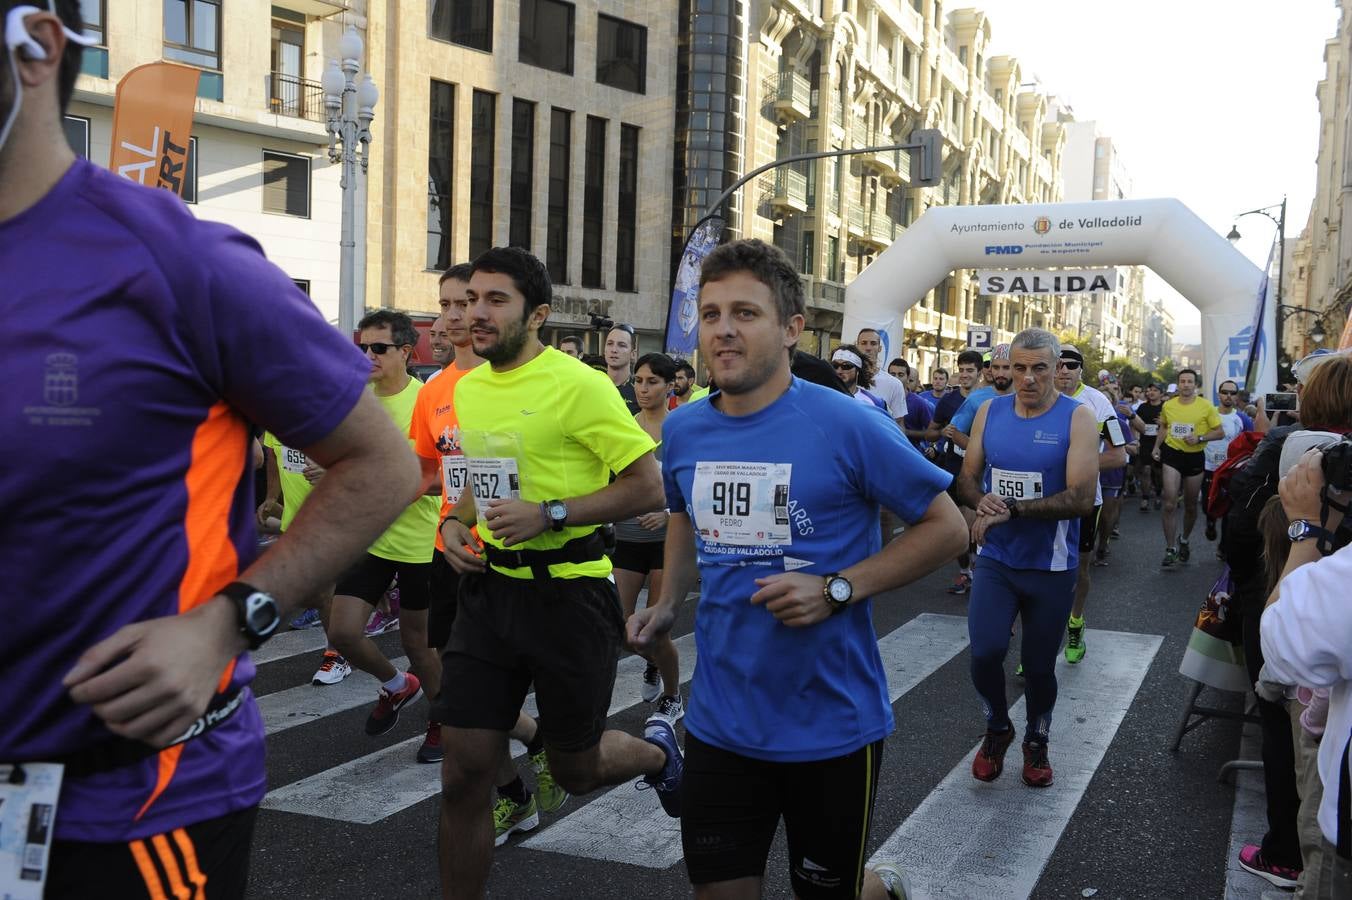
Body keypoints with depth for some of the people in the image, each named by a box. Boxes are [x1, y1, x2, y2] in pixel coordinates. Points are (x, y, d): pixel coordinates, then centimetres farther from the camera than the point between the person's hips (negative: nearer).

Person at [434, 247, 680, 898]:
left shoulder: (578, 385, -14)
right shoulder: (467, 387, 8)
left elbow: (648, 488, -15)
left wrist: (550, 514, -22)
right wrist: (456, 523, 5)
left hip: (566, 594, -5)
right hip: (488, 587, 6)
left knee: (576, 771, 12)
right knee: (463, 776, 3)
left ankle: (656, 750, 45)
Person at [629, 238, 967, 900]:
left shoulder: (846, 425, -15)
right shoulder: (683, 430, 0)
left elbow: (946, 527, -9)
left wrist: (837, 589, -19)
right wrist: (667, 604, 7)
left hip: (831, 724, -4)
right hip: (721, 720, 4)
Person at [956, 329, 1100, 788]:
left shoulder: (1078, 418, -11)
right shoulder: (990, 411, 1)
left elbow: (1081, 499, -19)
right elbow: (967, 476, 7)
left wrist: (1010, 510, -23)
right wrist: (982, 501, -16)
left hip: (1050, 566, -2)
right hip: (995, 559, 2)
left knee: (1039, 665, 11)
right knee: (985, 652, -12)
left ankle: (1037, 741, 38)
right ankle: (997, 728, 18)